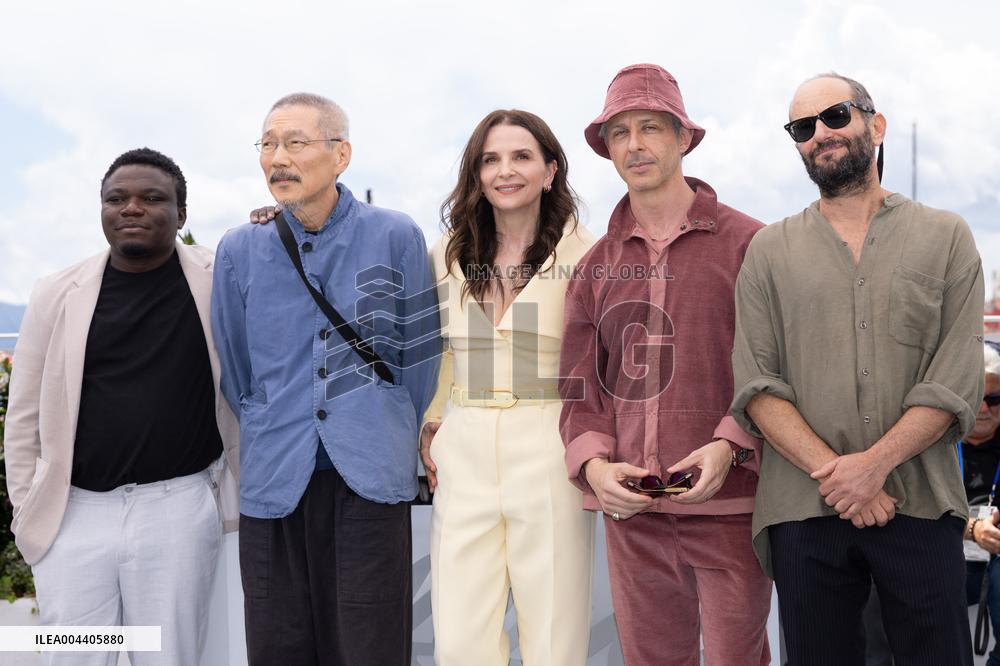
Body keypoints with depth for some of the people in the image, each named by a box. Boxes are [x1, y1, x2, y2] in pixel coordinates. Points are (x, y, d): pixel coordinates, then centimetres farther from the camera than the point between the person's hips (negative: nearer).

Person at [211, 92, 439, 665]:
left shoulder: (396, 238, -2)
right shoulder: (239, 250, 4)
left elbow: (419, 355, 6)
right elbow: (235, 374, 14)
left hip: (371, 482, -2)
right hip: (273, 484, 2)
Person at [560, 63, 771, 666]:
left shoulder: (747, 243, 1)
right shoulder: (596, 264, 12)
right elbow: (580, 385, 11)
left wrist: (728, 447, -16)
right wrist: (593, 462, -6)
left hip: (727, 501, -3)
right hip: (629, 505, 4)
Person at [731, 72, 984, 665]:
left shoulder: (945, 237, 6)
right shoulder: (771, 251, 8)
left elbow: (956, 384, -2)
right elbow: (757, 387, -1)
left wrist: (872, 464, -15)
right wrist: (832, 475, -13)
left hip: (920, 506, 0)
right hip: (804, 510, 1)